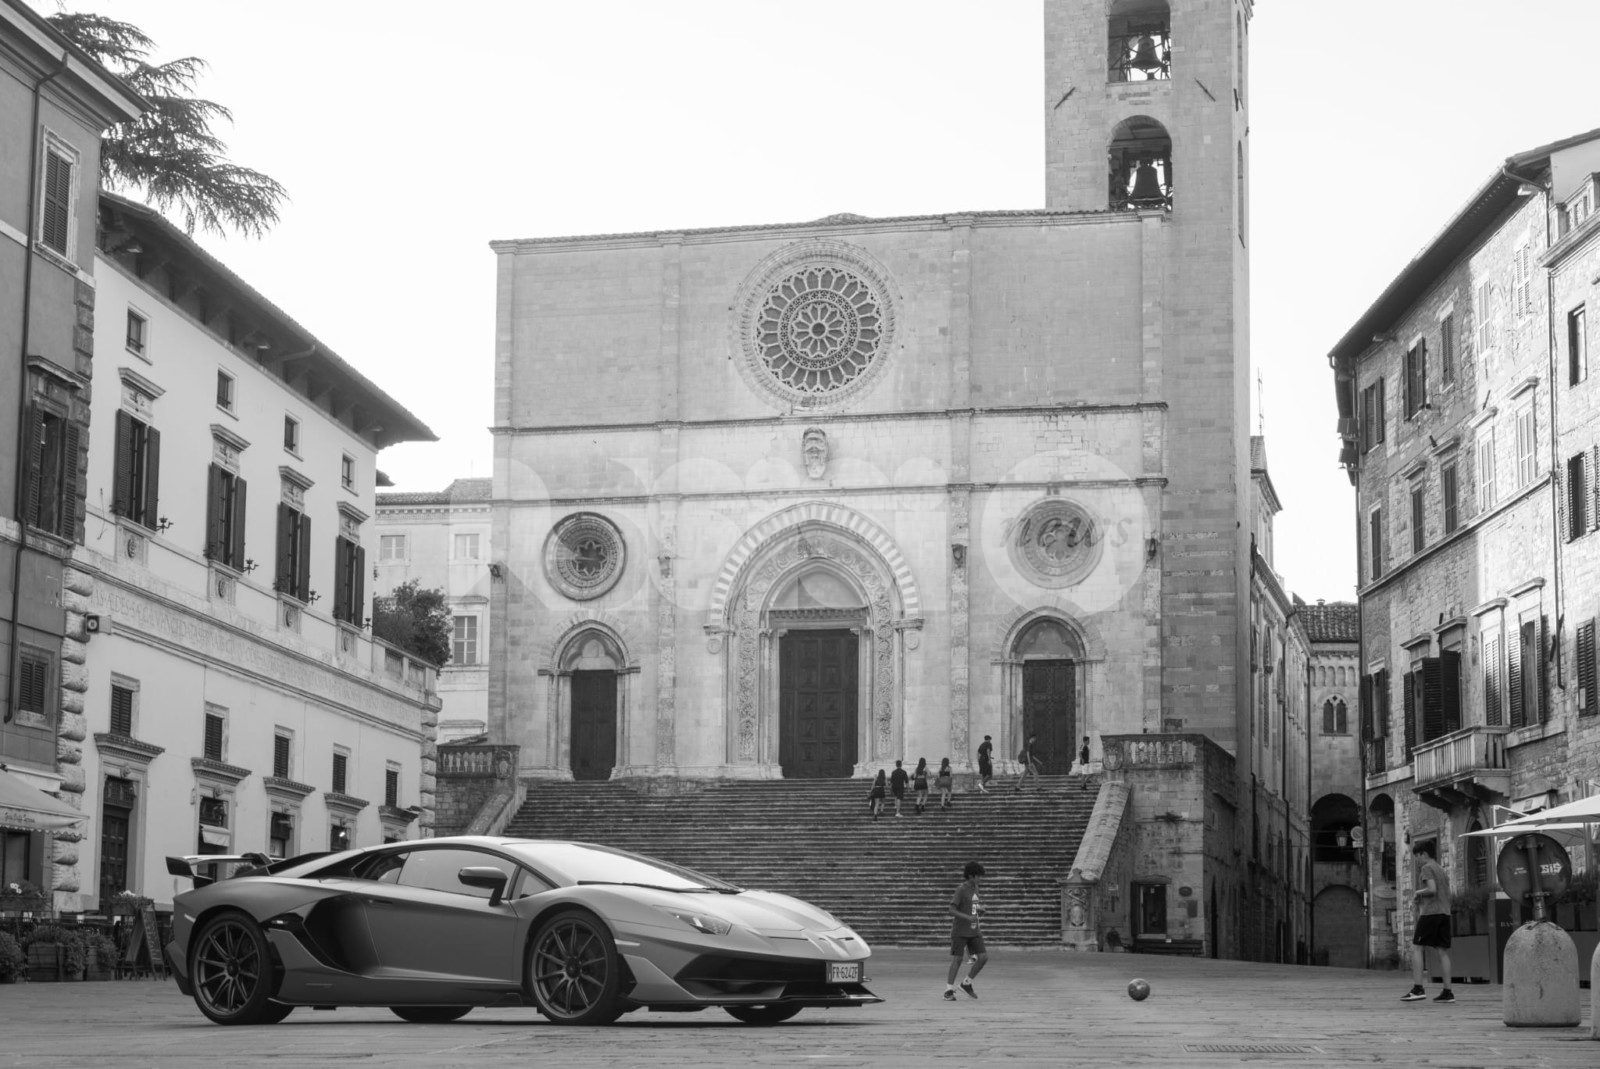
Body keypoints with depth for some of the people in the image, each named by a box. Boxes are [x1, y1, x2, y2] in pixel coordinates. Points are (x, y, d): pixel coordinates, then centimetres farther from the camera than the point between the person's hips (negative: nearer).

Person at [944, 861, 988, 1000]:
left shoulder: (975, 889, 11)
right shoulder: (961, 890, -12)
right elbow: (952, 910, -19)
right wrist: (968, 917, -31)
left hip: (974, 931, 7)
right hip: (960, 931, -7)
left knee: (983, 957, -3)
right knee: (957, 959, -6)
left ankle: (966, 984, 11)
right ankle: (949, 990, 2)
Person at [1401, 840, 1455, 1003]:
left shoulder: (1426, 868, -5)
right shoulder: (1441, 870, 21)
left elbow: (1432, 889, -19)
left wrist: (1418, 892, -1)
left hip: (1430, 912, -8)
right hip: (1444, 913, 8)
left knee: (1417, 948, -5)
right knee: (1443, 951, 6)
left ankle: (1418, 988, -14)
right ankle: (1447, 992, 3)